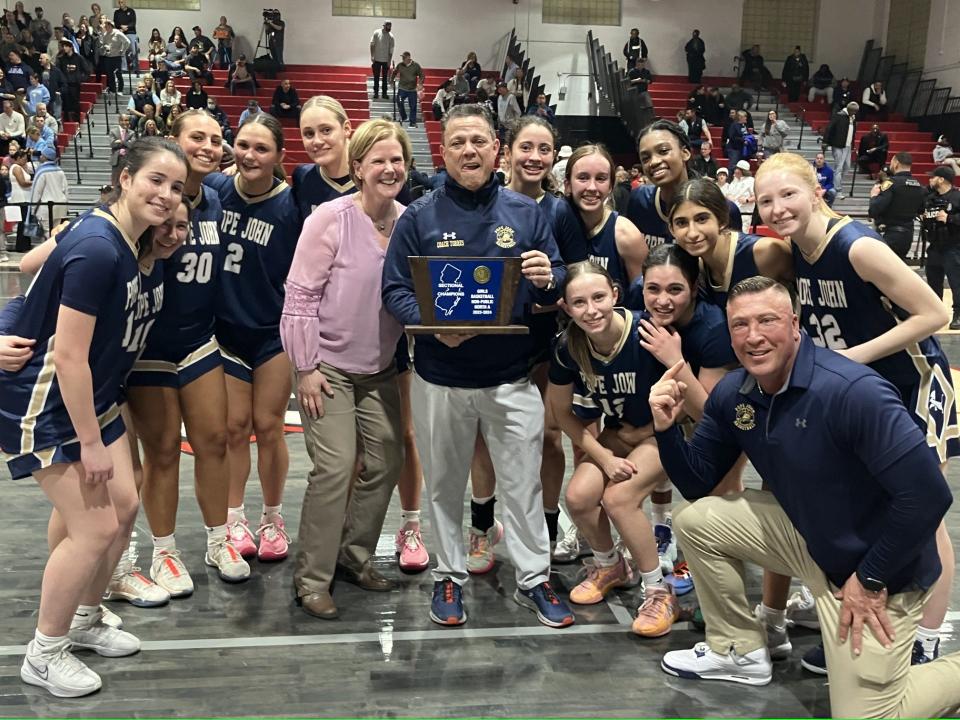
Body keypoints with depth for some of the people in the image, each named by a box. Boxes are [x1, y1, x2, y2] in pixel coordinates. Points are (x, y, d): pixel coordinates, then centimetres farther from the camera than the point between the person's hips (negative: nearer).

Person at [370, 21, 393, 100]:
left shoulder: (391, 36, -1)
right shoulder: (376, 33, -4)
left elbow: (391, 50, 1)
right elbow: (372, 45, -2)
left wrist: (389, 61, -4)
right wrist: (372, 56, -8)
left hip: (386, 60, 1)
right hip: (377, 59, -1)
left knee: (385, 77, 7)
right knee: (376, 77, 4)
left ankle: (384, 93, 11)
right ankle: (376, 92, 11)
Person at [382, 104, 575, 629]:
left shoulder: (525, 212, 4)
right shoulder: (418, 216, -1)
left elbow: (556, 284, 7)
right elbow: (394, 289, -4)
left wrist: (548, 279, -18)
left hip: (511, 378, 1)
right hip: (440, 378, 0)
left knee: (523, 483, 6)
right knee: (445, 485, 13)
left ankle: (534, 579, 22)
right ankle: (449, 576, 30)